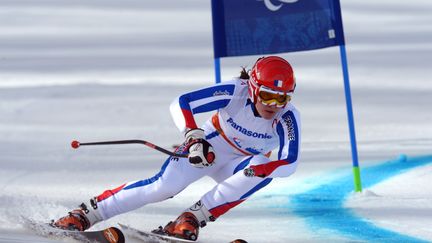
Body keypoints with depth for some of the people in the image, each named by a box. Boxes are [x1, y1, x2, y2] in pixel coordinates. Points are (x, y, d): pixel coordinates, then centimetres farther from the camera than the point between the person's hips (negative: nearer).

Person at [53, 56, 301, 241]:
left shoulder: (288, 117, -24)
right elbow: (180, 104, -32)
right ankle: (86, 213, -13)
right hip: (207, 148, -2)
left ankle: (192, 219, -27)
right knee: (165, 186, -25)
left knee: (264, 170, -31)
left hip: (240, 166, 2)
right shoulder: (235, 93, -28)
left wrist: (259, 168, -49)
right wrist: (194, 136, -48)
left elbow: (289, 163, -30)